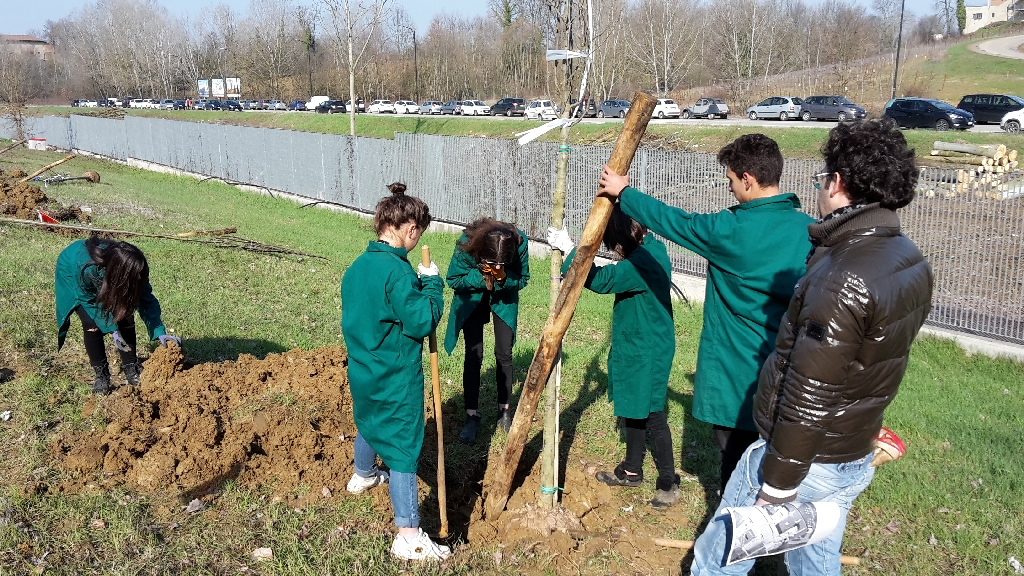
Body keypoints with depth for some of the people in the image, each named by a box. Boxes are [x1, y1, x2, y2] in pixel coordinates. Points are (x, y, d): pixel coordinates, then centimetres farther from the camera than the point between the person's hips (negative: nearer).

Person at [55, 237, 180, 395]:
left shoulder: (132, 267, -32)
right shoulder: (87, 269, -43)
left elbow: (145, 299, -24)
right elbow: (91, 300, -26)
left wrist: (160, 333, -33)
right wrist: (111, 328, -29)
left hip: (106, 277, 4)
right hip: (71, 273, -3)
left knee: (125, 318, -11)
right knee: (92, 324, -18)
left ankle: (131, 368, 3)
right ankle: (101, 374, -1)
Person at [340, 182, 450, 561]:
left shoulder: (358, 266, 3)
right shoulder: (397, 271, -24)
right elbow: (423, 321, -23)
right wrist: (432, 284, -11)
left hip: (363, 371, 9)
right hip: (395, 379, -9)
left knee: (369, 421, 33)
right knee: (403, 447, -4)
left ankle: (364, 476, 60)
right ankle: (408, 535, 0)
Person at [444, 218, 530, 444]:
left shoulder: (520, 243, -32)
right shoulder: (467, 243, -35)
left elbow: (523, 279, -15)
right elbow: (453, 280, -19)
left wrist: (504, 277, -36)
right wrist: (480, 276, -35)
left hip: (504, 299, 1)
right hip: (472, 299, -1)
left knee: (504, 354, 2)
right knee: (474, 356, -6)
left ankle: (504, 411, 20)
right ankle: (472, 417, 7)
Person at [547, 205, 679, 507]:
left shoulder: (646, 260, -27)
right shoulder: (648, 249, 4)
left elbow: (601, 279, -32)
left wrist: (569, 249, -24)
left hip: (647, 352, -10)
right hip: (634, 346, 10)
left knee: (652, 416, 2)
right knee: (633, 410, 20)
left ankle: (668, 482, 17)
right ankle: (631, 471, 35)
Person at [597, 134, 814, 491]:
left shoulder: (731, 231, -18)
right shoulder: (811, 231, -4)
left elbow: (671, 220, -4)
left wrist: (623, 192, 10)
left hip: (738, 373, -5)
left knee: (736, 464, 10)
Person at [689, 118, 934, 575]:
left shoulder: (844, 278, -28)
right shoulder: (911, 262, 1)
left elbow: (809, 396, -26)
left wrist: (778, 483, -18)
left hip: (805, 460, -8)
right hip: (857, 457, 8)